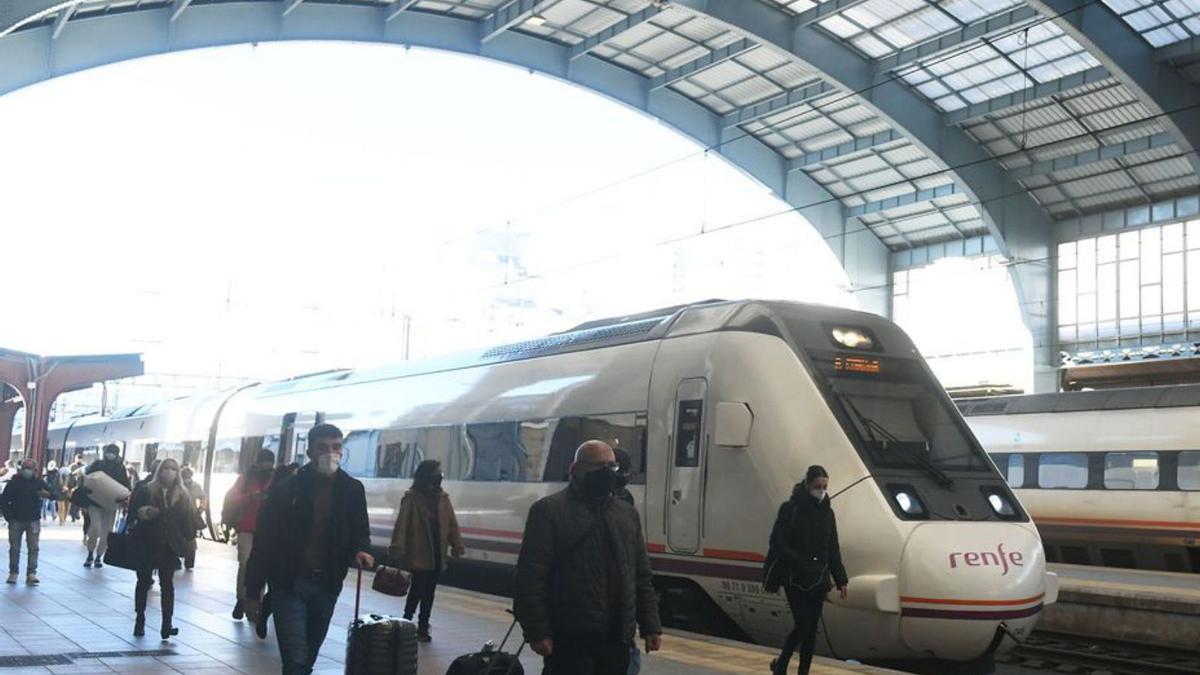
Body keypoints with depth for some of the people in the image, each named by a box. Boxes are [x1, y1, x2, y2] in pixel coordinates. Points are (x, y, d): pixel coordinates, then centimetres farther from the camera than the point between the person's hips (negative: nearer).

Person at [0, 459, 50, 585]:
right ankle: (13, 573, 14)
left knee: (33, 547, -6)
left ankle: (31, 573, -8)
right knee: (14, 547, 4)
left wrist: (46, 494, -21)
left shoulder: (39, 482, 2)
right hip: (16, 520, 0)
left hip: (33, 520, 0)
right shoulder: (14, 482, -1)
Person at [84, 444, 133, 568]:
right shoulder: (97, 464, 1)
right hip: (95, 501, -2)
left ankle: (99, 557, 18)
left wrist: (123, 498, -16)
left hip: (111, 504, 2)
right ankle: (90, 554, 2)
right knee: (95, 527, -16)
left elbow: (125, 486, 3)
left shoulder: (120, 468, 3)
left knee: (106, 532, 4)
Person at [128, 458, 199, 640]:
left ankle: (167, 624, -6)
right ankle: (140, 620, 19)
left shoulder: (183, 496, 7)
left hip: (170, 547, 0)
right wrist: (144, 512, -21)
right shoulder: (145, 491, 2)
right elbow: (133, 510, -2)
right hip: (146, 544, 0)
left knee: (167, 583, -3)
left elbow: (188, 519, 4)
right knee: (144, 581, 8)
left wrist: (188, 539, -6)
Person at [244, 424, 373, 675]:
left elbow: (359, 531, 11)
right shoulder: (287, 489, -8)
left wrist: (361, 550, -15)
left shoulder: (352, 490, 2)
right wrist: (253, 593, -6)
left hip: (327, 587, 4)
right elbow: (264, 541, -5)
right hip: (289, 586, -4)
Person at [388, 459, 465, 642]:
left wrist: (457, 544, -3)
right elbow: (402, 524, -15)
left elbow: (452, 523, 8)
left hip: (437, 555, 5)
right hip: (417, 556, -5)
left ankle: (423, 627, 22)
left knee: (429, 592, 12)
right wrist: (397, 548, -24)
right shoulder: (411, 498, -8)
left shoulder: (442, 497, 8)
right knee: (418, 590, -7)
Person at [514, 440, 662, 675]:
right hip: (570, 639, -6)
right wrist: (537, 631, -15)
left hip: (616, 638, 6)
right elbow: (530, 578, -9)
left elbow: (641, 578, 18)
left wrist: (650, 627, 11)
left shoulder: (628, 514, 16)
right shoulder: (549, 510, -4)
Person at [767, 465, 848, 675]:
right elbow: (777, 543, -10)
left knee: (812, 629, 6)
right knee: (802, 625, -8)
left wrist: (840, 580, 9)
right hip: (795, 579, -5)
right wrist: (799, 562, -20)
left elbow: (833, 550, 13)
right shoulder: (790, 509, -7)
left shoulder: (827, 512, 9)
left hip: (818, 580, 5)